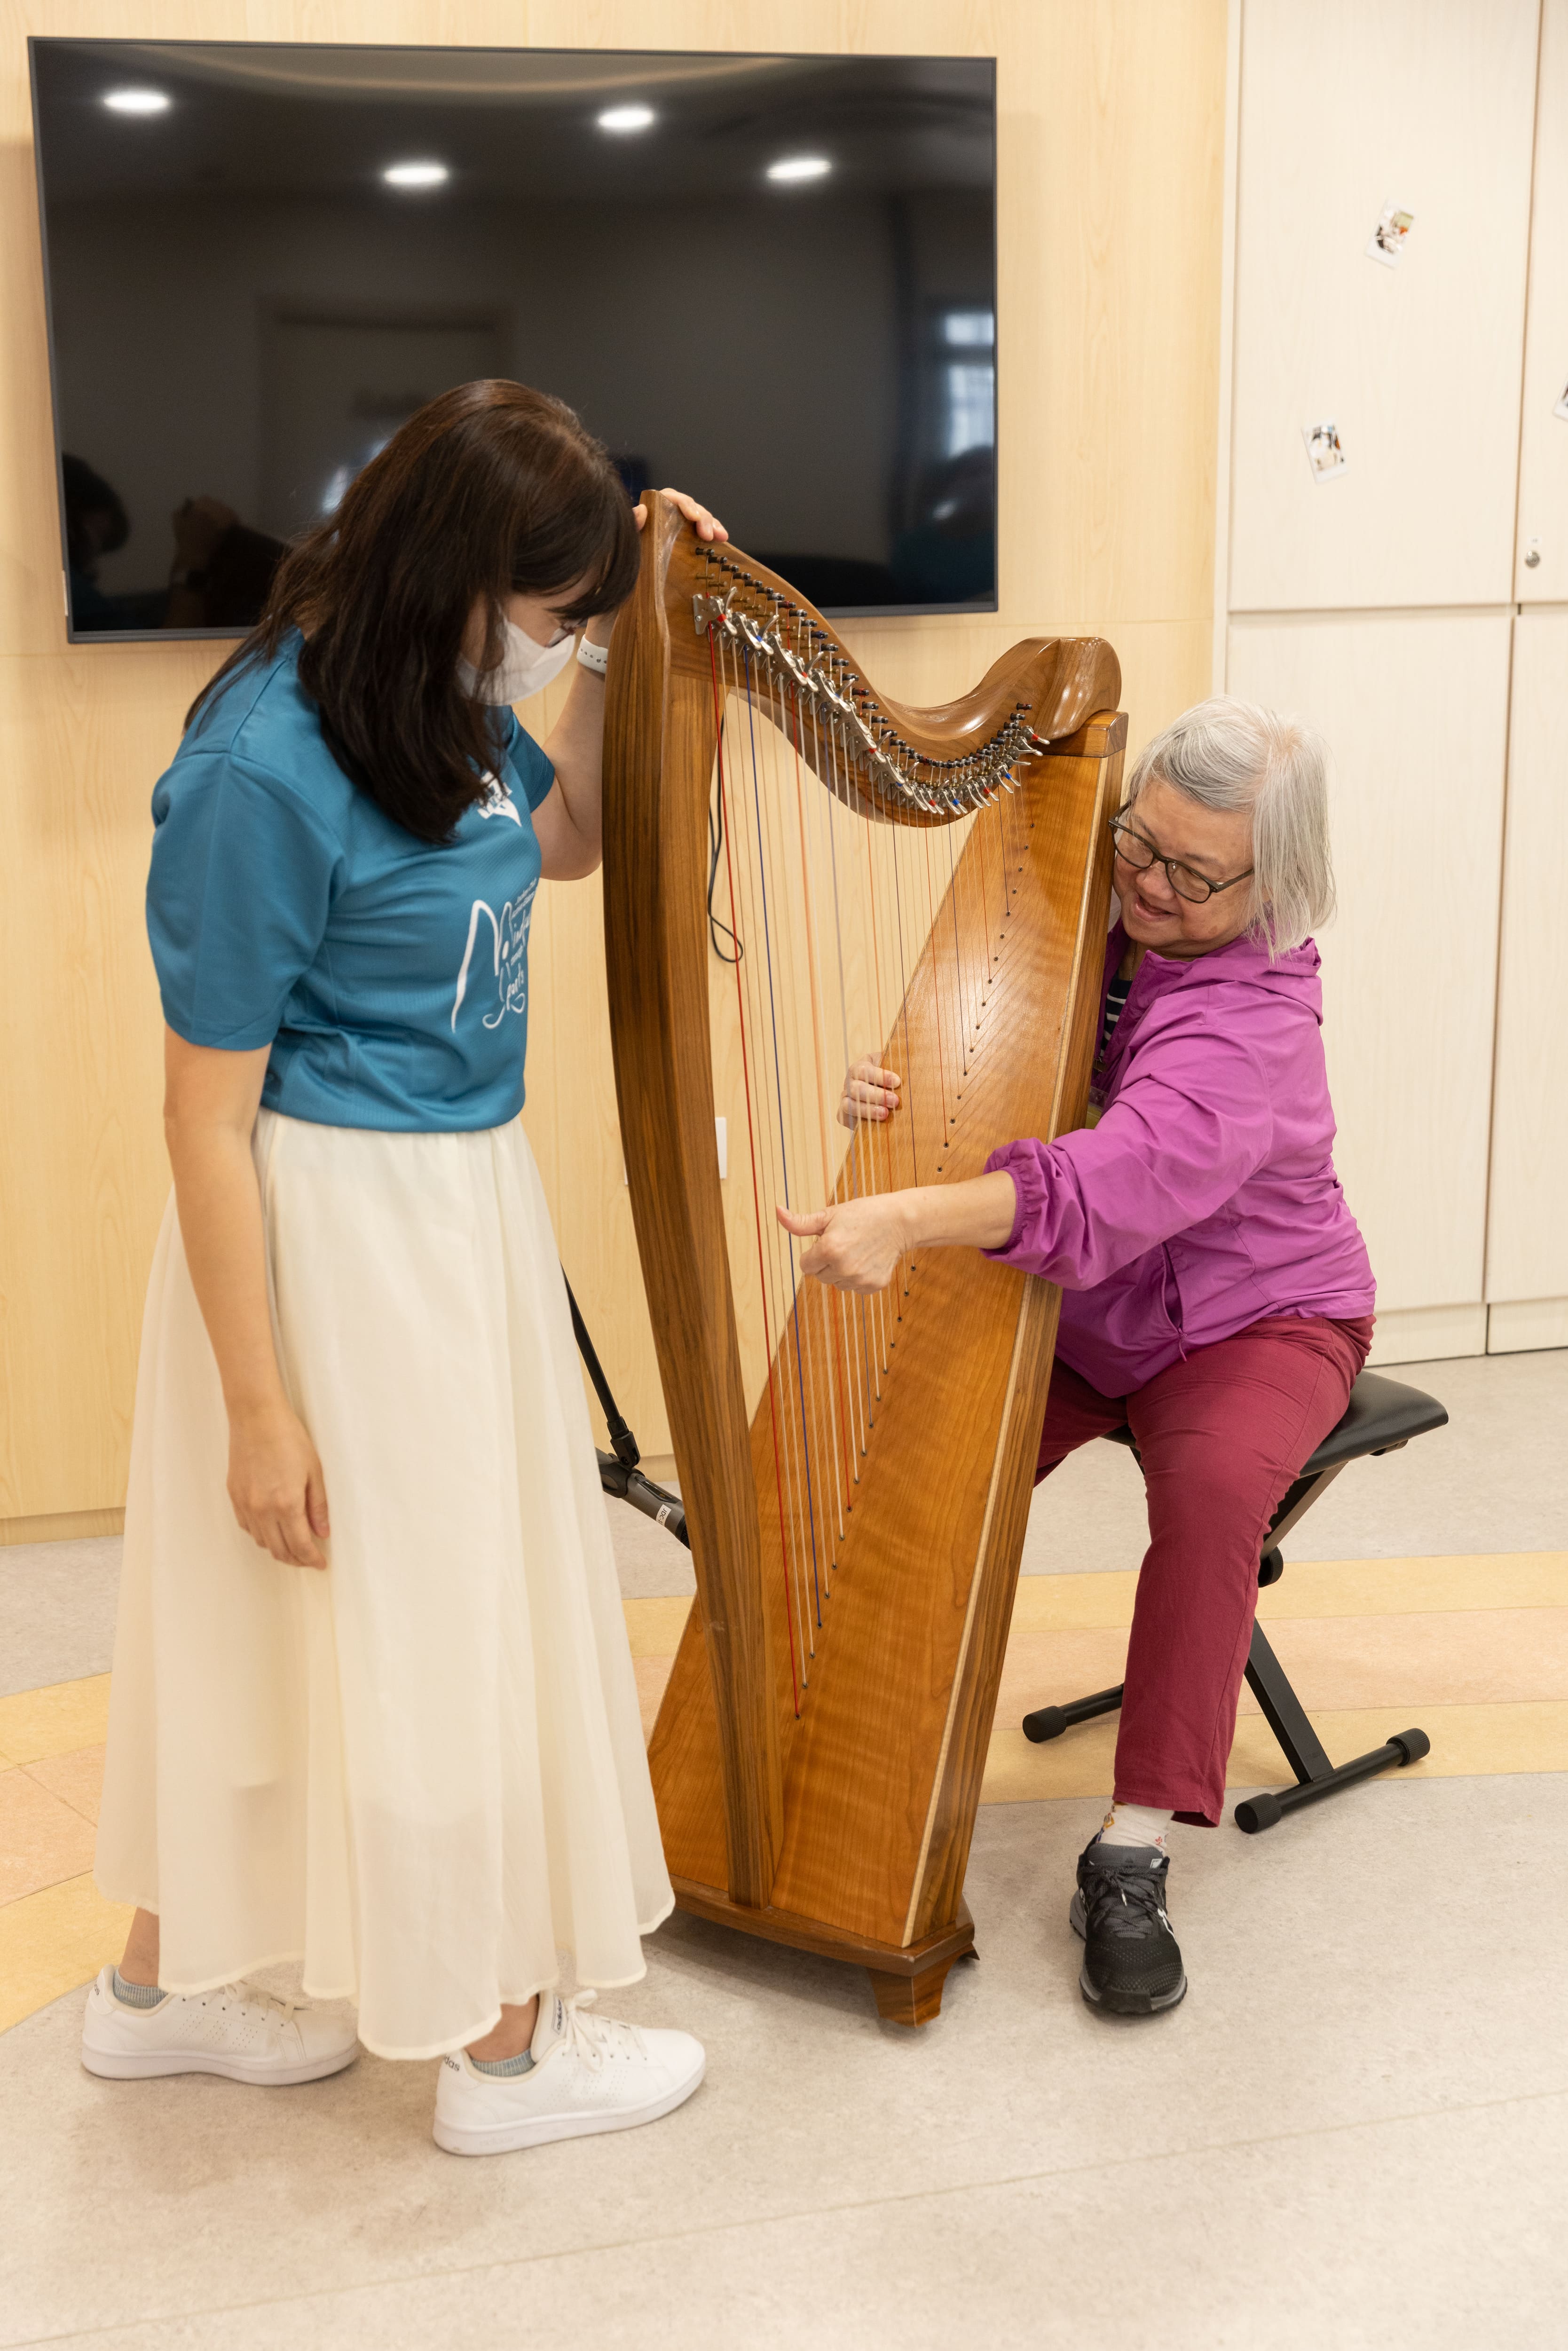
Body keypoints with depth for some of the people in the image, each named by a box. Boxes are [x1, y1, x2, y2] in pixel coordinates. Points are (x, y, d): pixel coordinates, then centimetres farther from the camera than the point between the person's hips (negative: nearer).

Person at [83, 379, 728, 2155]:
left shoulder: (435, 697, 2)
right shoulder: (264, 775, -23)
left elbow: (565, 842, 22)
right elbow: (208, 1115, -20)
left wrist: (609, 646, 7)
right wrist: (260, 1403, -17)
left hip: (458, 1197, 9)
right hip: (339, 1226, -9)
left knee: (272, 1612, 19)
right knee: (428, 1620, 6)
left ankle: (165, 1986, 38)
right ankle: (502, 2047, 26)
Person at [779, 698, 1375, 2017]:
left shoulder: (1252, 1023, -26)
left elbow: (1125, 1179, -44)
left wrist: (906, 1221, -57)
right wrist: (891, 1089, -17)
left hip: (1250, 1322, -5)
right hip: (1075, 1321, 5)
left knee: (1215, 1486, -36)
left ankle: (1133, 1858, -26)